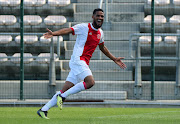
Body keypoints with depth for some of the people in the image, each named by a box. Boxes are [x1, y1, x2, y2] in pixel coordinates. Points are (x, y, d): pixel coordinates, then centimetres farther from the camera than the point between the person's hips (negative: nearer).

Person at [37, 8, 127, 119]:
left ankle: (43, 110, 7)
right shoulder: (84, 27, -6)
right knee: (90, 82, -26)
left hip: (84, 64, 8)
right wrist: (53, 34, -31)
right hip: (78, 59, -8)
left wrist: (115, 59, 35)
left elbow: (103, 48, 33)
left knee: (65, 90, 4)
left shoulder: (100, 33, 17)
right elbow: (68, 30, -14)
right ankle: (62, 97, -18)